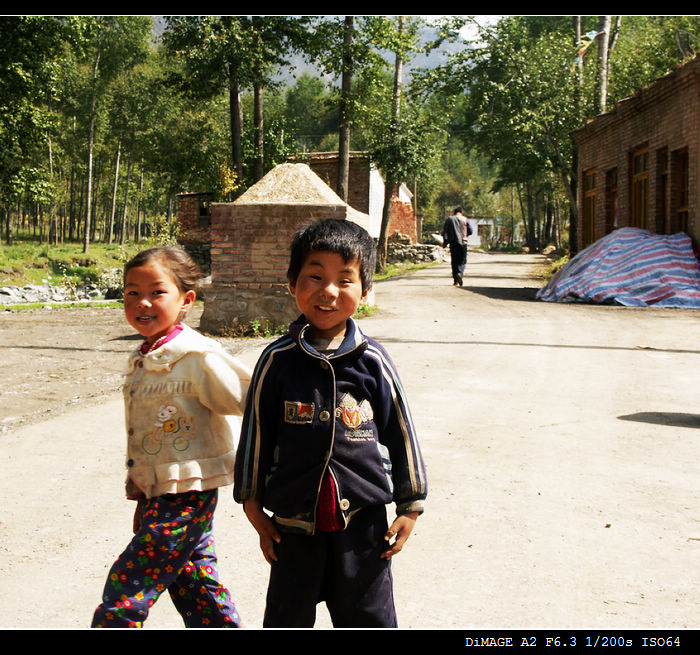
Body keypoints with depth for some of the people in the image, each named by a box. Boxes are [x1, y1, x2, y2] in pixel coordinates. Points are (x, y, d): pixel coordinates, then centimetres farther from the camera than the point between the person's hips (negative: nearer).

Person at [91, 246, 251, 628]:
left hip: (187, 493, -9)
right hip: (159, 494, 9)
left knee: (126, 589, -6)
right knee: (193, 585, 16)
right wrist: (141, 495, 19)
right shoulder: (142, 360, 10)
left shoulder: (198, 357, -17)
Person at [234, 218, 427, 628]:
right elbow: (256, 434, 3)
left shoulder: (372, 361, -6)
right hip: (294, 521, 0)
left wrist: (410, 505, 6)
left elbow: (401, 433, 3)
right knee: (287, 621, 15)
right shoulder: (278, 361, -7)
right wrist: (253, 505, 7)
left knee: (370, 621, 12)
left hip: (363, 520, 0)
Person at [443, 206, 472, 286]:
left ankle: (456, 280, 7)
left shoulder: (450, 219, 4)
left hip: (453, 243, 1)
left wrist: (445, 241, 3)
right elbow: (470, 231, 2)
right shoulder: (465, 219, 3)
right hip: (463, 242, -1)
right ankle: (460, 273, -24)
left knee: (454, 261, 8)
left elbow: (444, 231, -1)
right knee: (462, 260, 5)